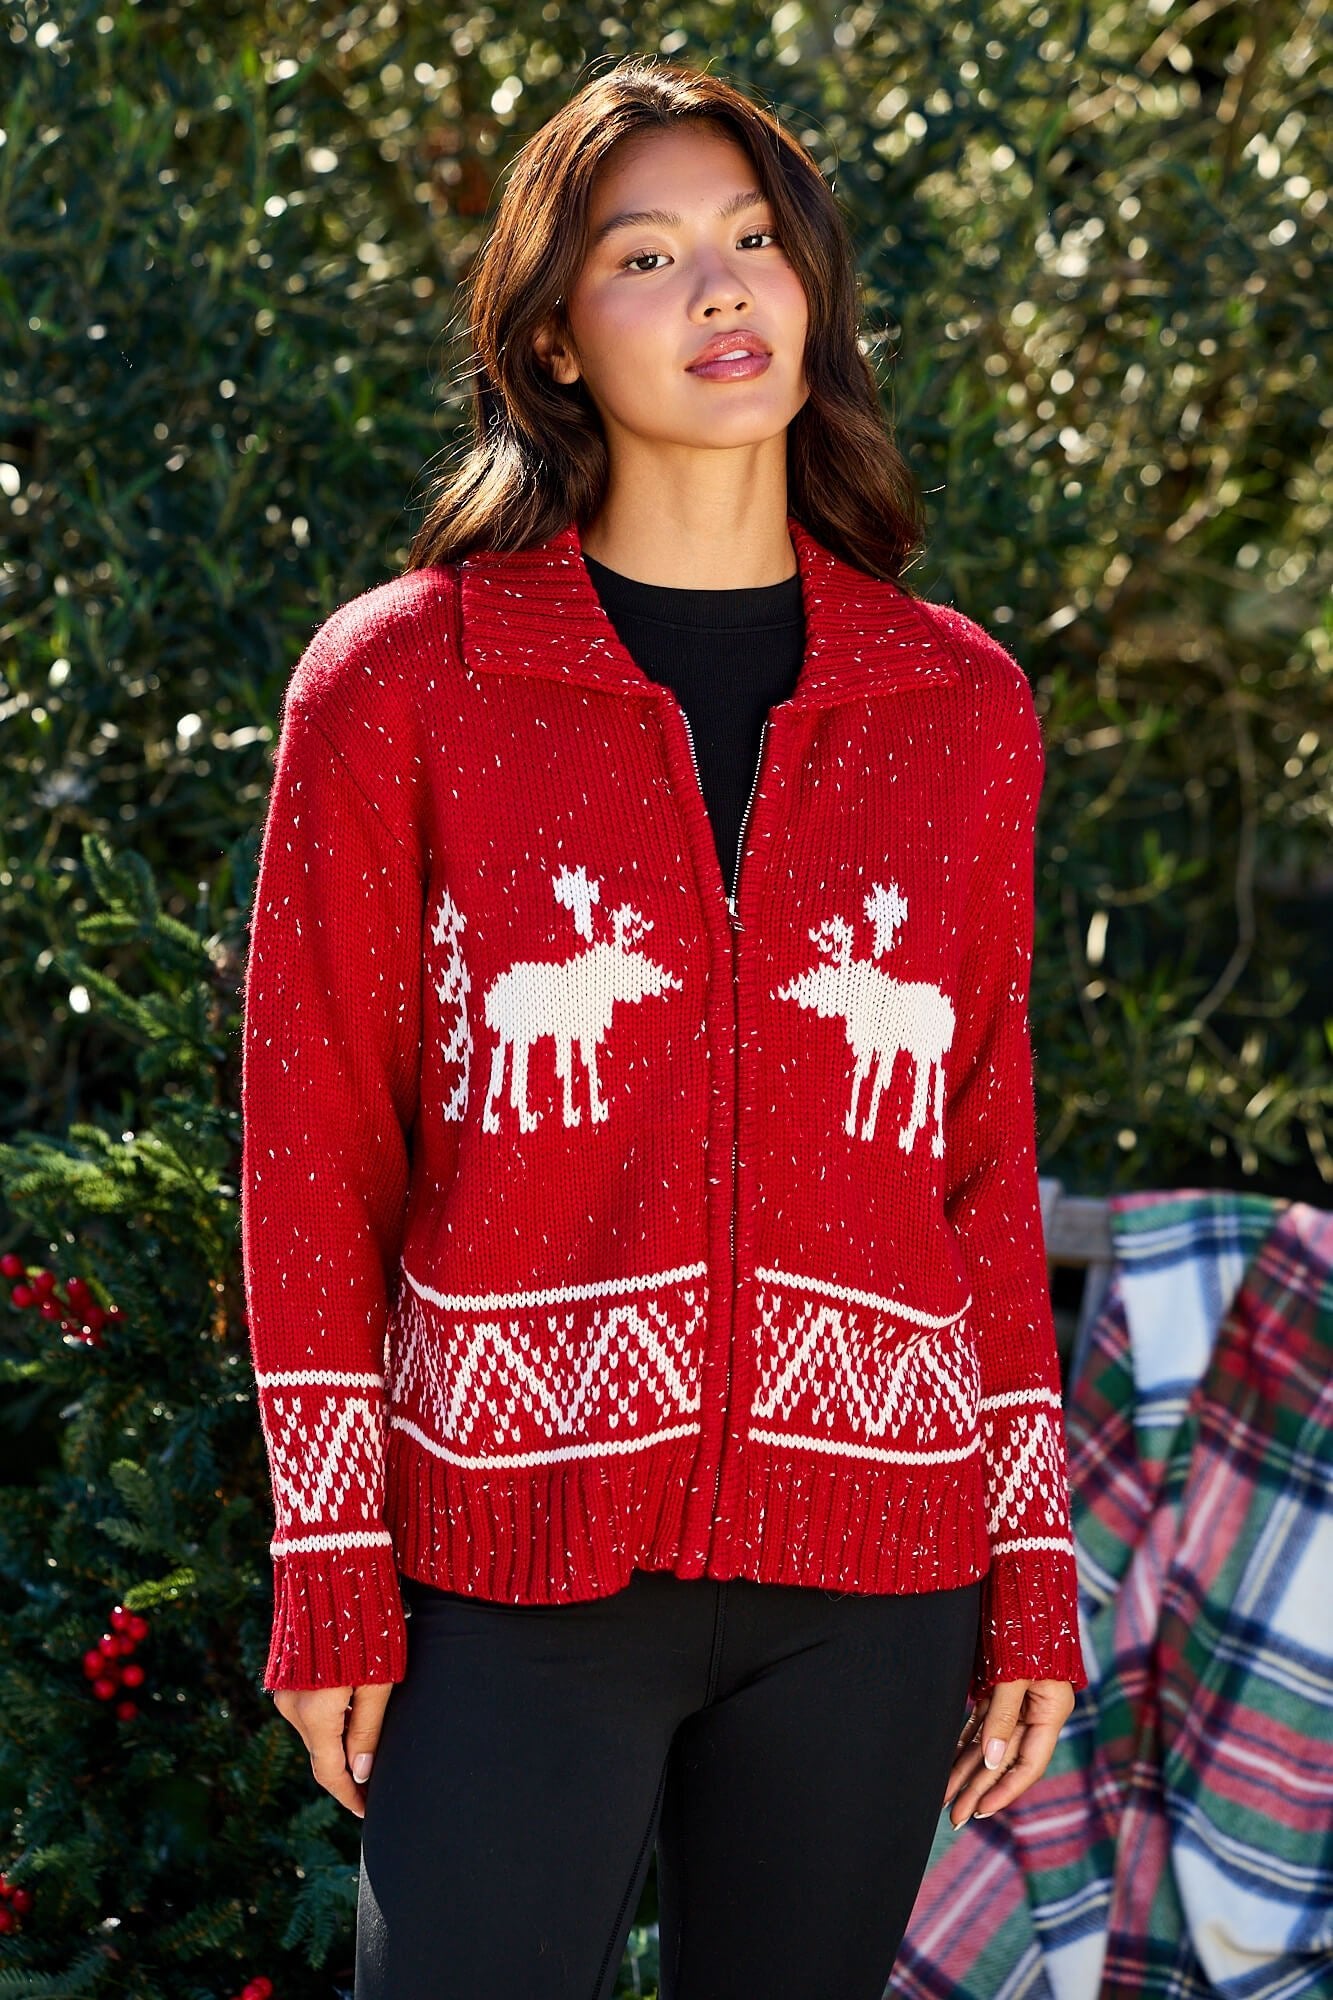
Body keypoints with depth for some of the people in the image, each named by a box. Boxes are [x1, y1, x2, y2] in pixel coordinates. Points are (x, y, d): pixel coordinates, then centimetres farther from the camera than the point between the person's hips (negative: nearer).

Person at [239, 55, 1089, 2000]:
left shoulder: (962, 706, 8)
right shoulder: (402, 682, 1)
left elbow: (987, 1161, 11)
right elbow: (314, 1146, 1)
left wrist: (1032, 1569, 8)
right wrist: (330, 1574, -3)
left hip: (869, 1564, 3)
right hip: (516, 1562, -2)